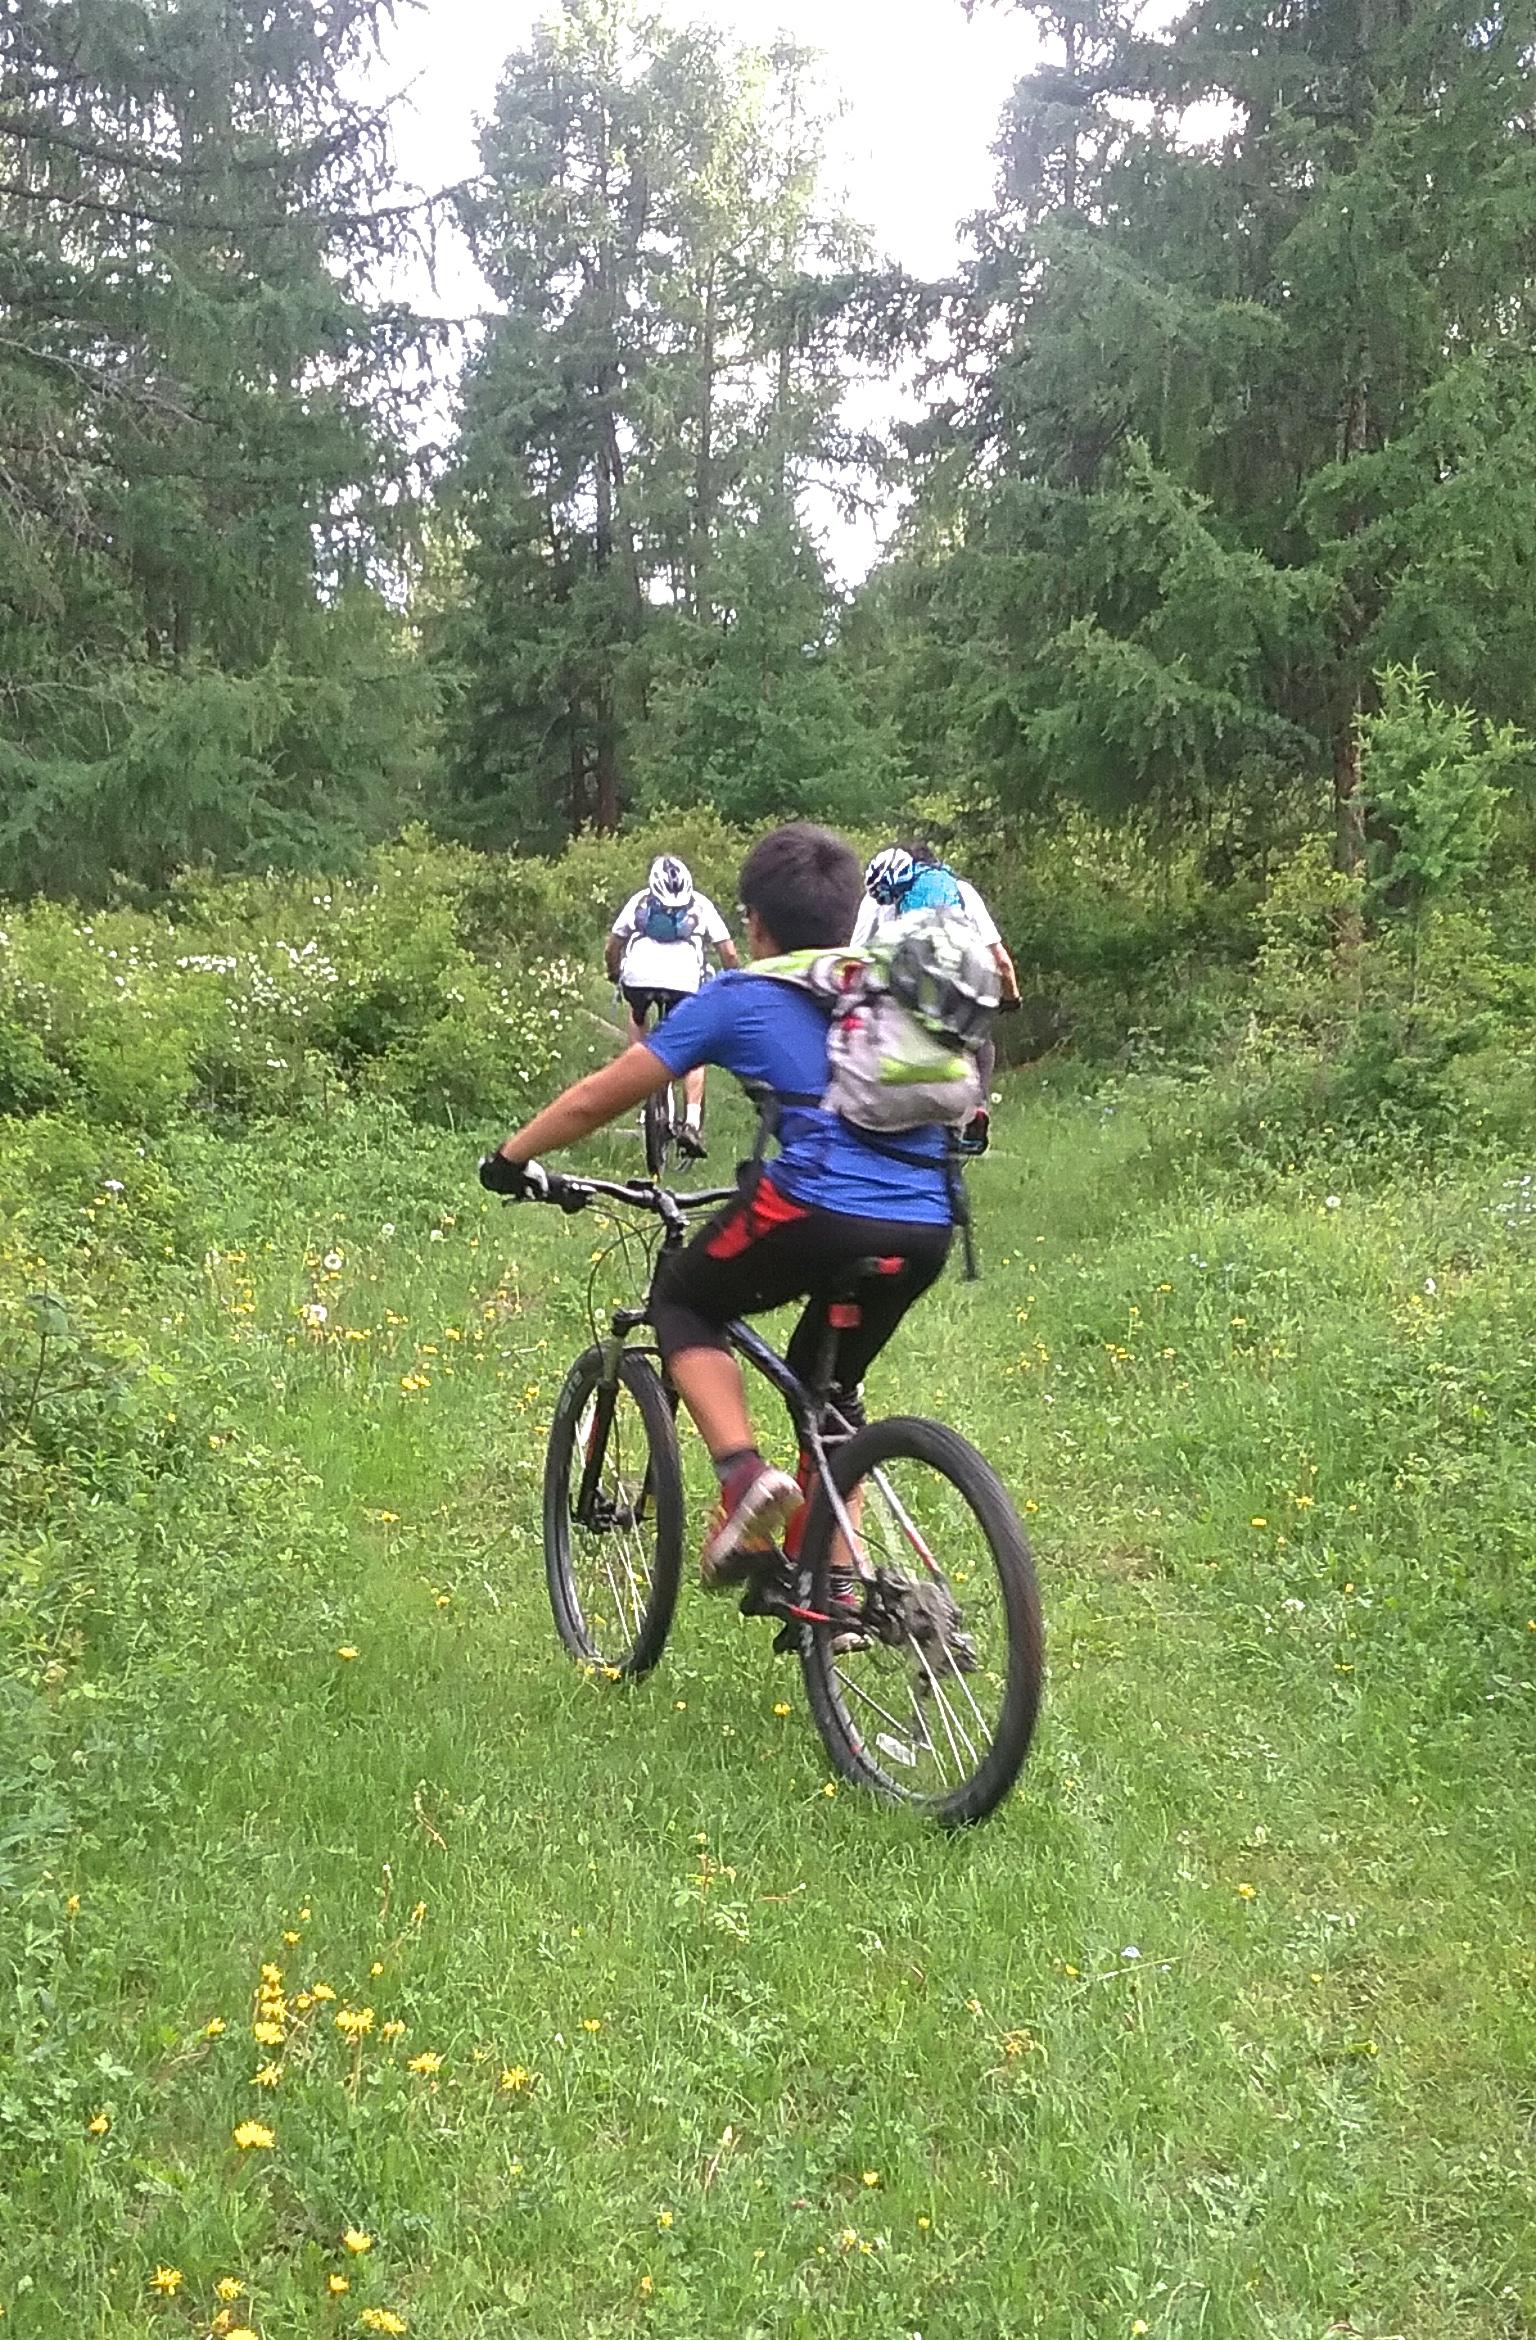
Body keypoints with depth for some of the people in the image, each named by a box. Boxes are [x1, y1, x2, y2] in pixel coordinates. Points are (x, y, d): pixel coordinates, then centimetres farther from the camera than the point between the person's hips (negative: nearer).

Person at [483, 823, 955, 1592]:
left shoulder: (739, 999, 10)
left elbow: (594, 1100, 13)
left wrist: (512, 1157, 30)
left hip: (818, 1212, -6)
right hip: (925, 1230, 6)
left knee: (681, 1299, 21)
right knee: (830, 1386, 28)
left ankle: (743, 1472, 0)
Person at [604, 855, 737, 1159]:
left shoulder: (639, 900, 25)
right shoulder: (701, 904, 22)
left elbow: (612, 948, 23)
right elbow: (729, 953, 16)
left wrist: (614, 975, 41)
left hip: (637, 977, 1)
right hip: (683, 982, -1)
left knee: (637, 1018, 36)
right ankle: (692, 1122, -2)